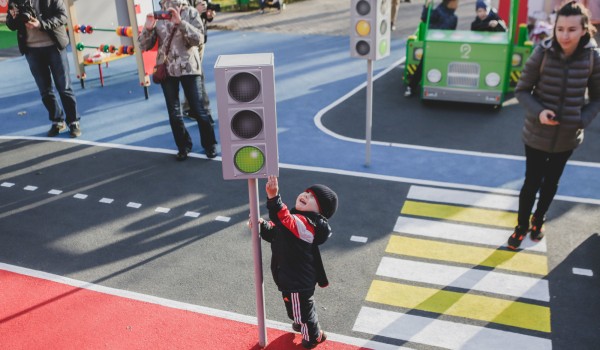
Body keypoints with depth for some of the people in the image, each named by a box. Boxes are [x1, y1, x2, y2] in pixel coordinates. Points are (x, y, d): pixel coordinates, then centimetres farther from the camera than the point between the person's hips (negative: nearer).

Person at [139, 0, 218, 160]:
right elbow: (144, 46, 4)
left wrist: (180, 22, -22)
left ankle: (210, 144, 17)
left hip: (189, 69, -2)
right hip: (166, 70, 3)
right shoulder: (157, 16, 6)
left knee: (198, 110, -1)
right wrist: (148, 28, -14)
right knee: (174, 114, 6)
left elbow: (199, 39, -12)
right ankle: (183, 146, 23)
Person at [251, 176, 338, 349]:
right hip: (291, 276, 9)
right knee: (296, 307, 33)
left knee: (302, 308, 17)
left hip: (298, 281, -9)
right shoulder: (297, 218, -1)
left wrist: (273, 197, -61)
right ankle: (302, 323, 62)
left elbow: (284, 221, -50)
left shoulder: (306, 223, -31)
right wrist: (262, 226, -10)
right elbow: (275, 234, 9)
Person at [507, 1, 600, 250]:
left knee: (551, 182, 21)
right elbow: (522, 90, -9)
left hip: (567, 136, 2)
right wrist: (538, 111, -25)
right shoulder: (542, 53, -17)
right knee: (532, 182, 9)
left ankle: (538, 221, 45)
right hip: (537, 134, -2)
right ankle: (522, 225, 33)